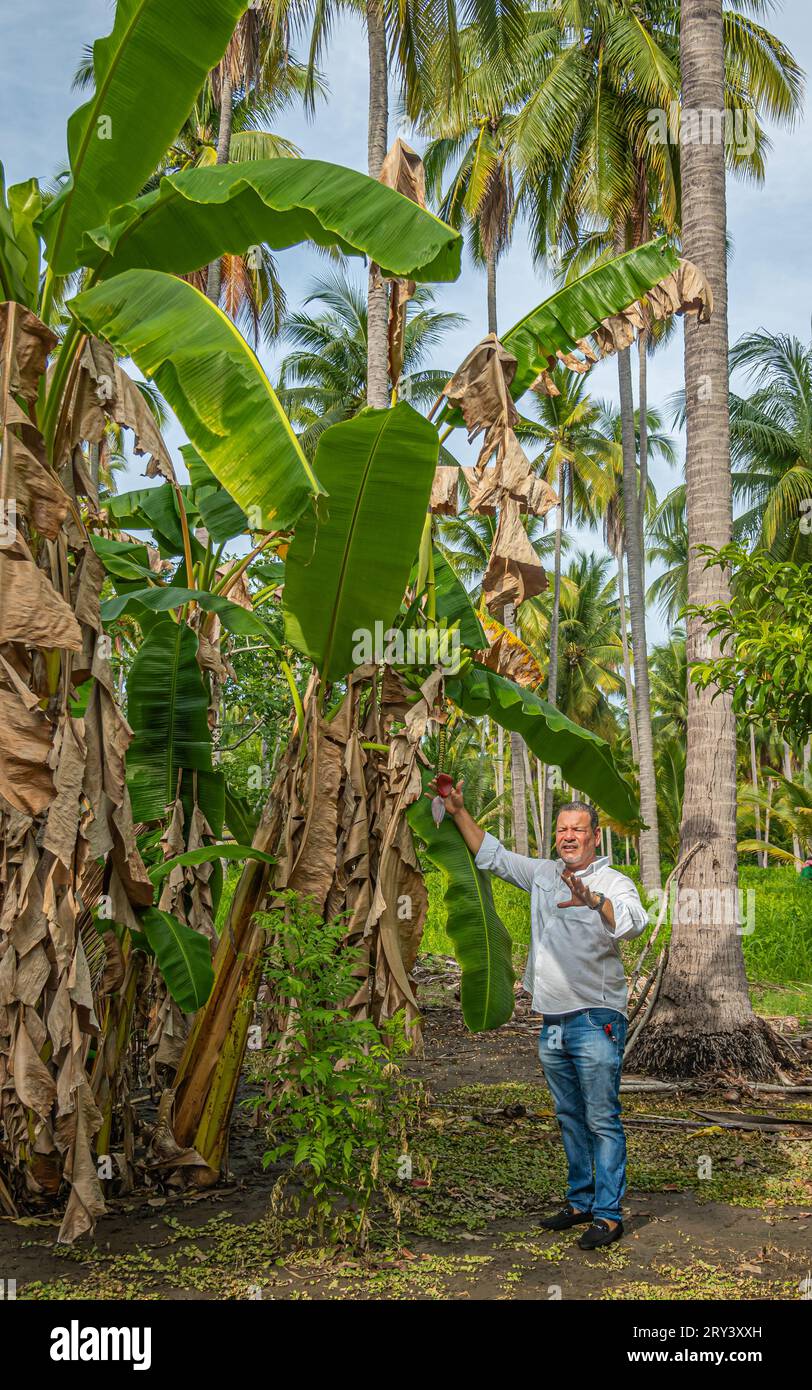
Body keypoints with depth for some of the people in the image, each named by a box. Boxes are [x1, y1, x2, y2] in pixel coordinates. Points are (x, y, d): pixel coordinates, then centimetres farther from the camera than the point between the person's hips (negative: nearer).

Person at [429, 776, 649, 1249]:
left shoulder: (613, 882, -9)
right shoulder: (543, 874, 10)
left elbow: (635, 921, -29)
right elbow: (491, 854, 18)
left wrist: (593, 899, -46)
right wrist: (459, 812, 11)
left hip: (596, 1020, -7)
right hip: (552, 1021, 7)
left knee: (603, 1121, -3)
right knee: (570, 1117, 16)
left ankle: (609, 1214, 4)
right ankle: (581, 1202, 27)